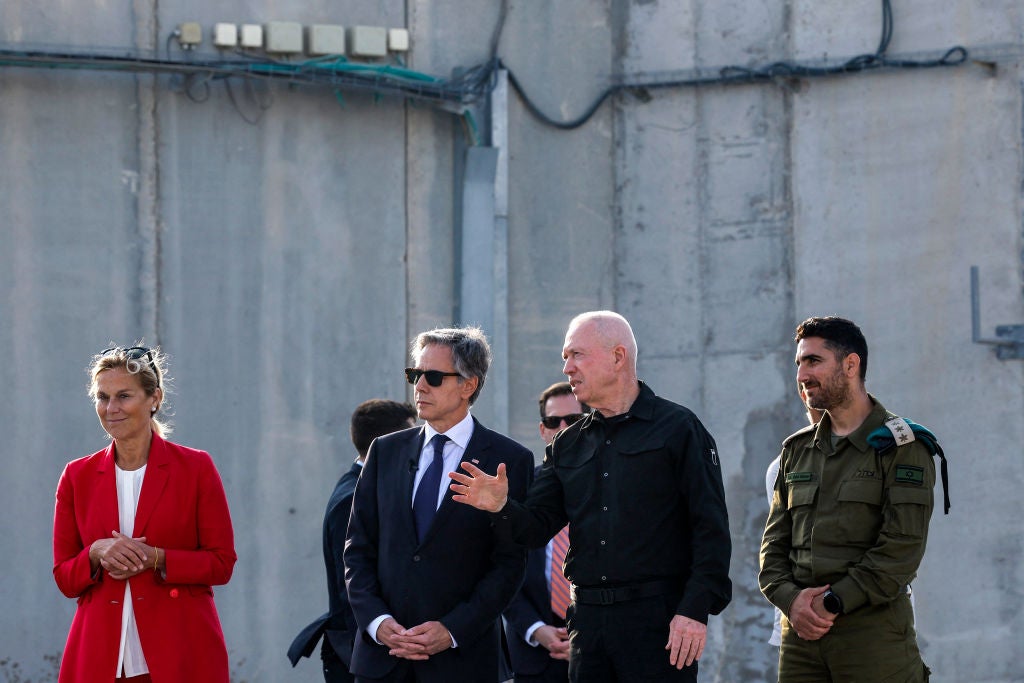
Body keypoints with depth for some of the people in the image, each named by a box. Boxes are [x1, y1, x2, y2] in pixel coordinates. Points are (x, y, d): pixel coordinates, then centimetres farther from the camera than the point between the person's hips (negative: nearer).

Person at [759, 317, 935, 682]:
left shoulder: (901, 447, -2)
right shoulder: (797, 449, 17)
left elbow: (902, 547, -11)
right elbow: (774, 541, 14)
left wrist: (832, 603, -14)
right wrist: (790, 598, -5)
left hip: (873, 628, -5)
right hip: (800, 632, 5)